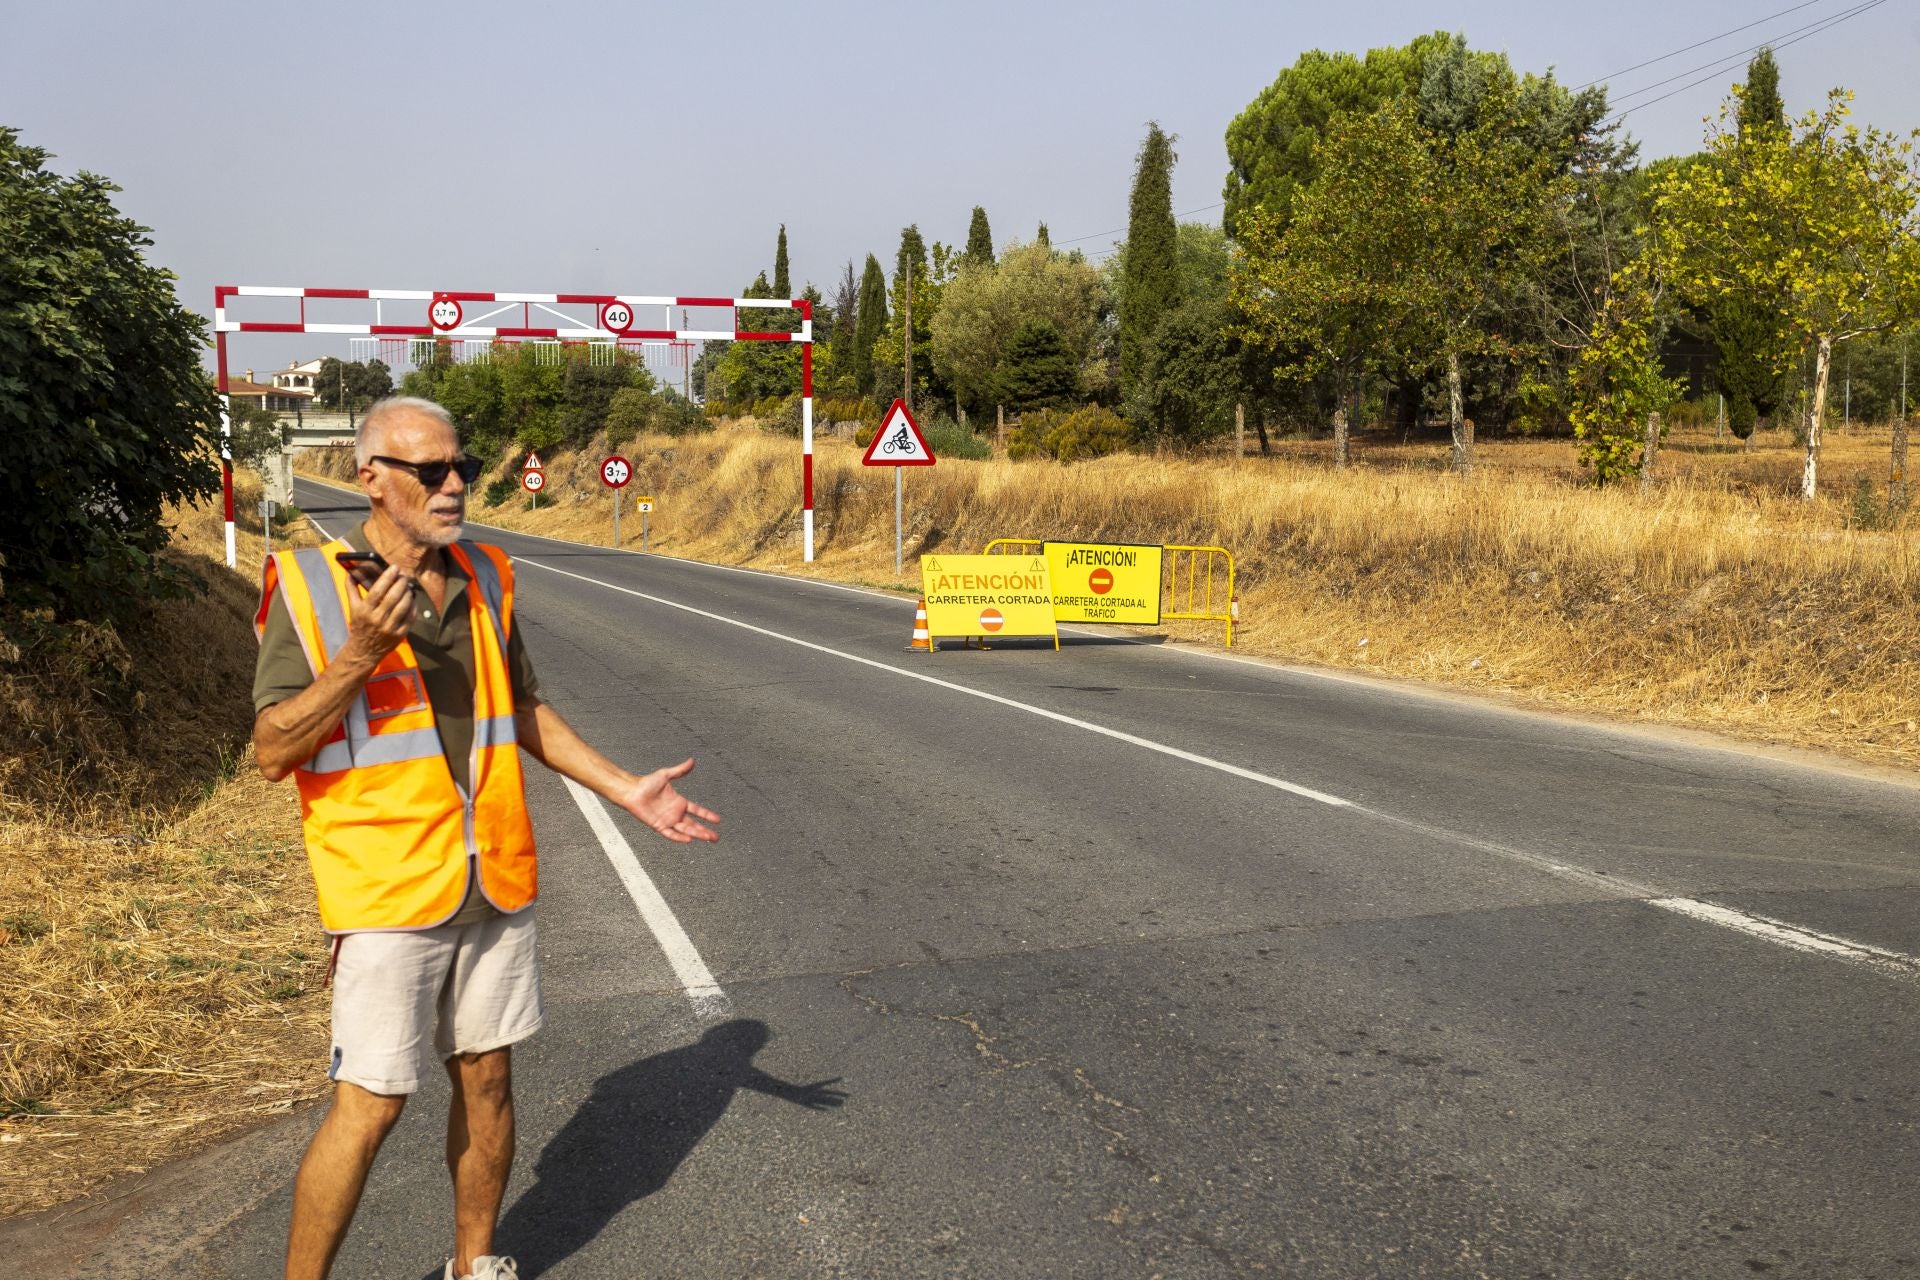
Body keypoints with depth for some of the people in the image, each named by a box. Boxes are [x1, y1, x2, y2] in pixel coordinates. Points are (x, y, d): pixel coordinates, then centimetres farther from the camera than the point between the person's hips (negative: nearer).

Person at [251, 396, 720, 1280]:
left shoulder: (485, 578, 8)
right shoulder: (308, 586, -7)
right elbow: (273, 750, -10)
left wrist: (625, 790, 11)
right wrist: (361, 657, -23)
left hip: (495, 883, 5)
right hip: (388, 891, -5)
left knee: (486, 1079, 13)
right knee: (370, 1103, -2)